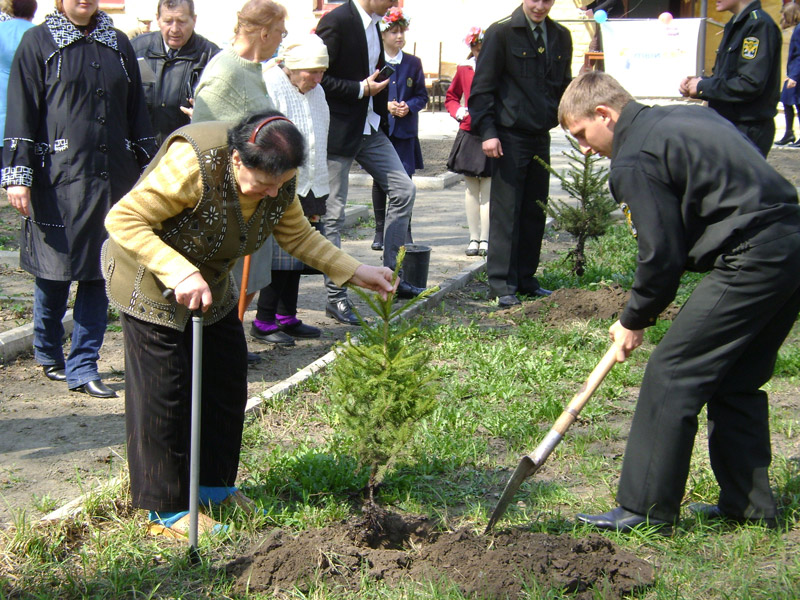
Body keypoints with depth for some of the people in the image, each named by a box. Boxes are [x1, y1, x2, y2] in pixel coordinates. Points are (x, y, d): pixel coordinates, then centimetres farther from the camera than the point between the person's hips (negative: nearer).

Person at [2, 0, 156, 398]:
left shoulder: (118, 44, 13)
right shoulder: (38, 42, 1)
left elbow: (136, 111, 17)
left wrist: (149, 165, 15)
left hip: (112, 179, 4)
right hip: (58, 178, -3)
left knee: (99, 271, 2)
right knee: (55, 267, 7)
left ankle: (82, 366, 9)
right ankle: (47, 352, 29)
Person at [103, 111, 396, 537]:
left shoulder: (279, 181, -12)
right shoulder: (193, 163, -35)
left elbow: (296, 235, 5)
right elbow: (123, 220, -32)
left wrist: (354, 272, -4)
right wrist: (181, 275, -42)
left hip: (211, 282, 7)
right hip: (150, 281, -7)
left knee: (226, 379, 9)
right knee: (165, 390, -6)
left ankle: (213, 486, 26)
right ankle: (167, 509, 7)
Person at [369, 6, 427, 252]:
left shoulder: (413, 63, 9)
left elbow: (422, 96, 10)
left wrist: (408, 107, -10)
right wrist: (385, 105, -12)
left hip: (405, 130, 1)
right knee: (380, 180, 4)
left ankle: (405, 232, 5)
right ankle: (380, 231, 14)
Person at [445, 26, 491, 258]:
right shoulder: (464, 69, 6)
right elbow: (451, 97, 19)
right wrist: (457, 111, 0)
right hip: (468, 136, 3)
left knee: (488, 190, -1)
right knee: (472, 190, 8)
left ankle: (485, 239, 6)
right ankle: (474, 238, 15)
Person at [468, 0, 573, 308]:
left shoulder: (561, 37, 10)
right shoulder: (501, 32, -6)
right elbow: (482, 86, -6)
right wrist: (487, 131, -14)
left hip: (541, 137, 6)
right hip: (509, 137, -5)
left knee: (535, 213, 9)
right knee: (505, 212, -3)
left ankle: (525, 279, 19)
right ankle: (501, 284, 3)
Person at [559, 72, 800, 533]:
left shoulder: (634, 161, -8)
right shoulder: (689, 116, 20)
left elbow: (662, 253, -11)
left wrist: (635, 321, 6)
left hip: (753, 260, -10)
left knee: (671, 374, -2)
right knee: (738, 381, 19)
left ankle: (647, 508, 4)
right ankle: (749, 504, 25)